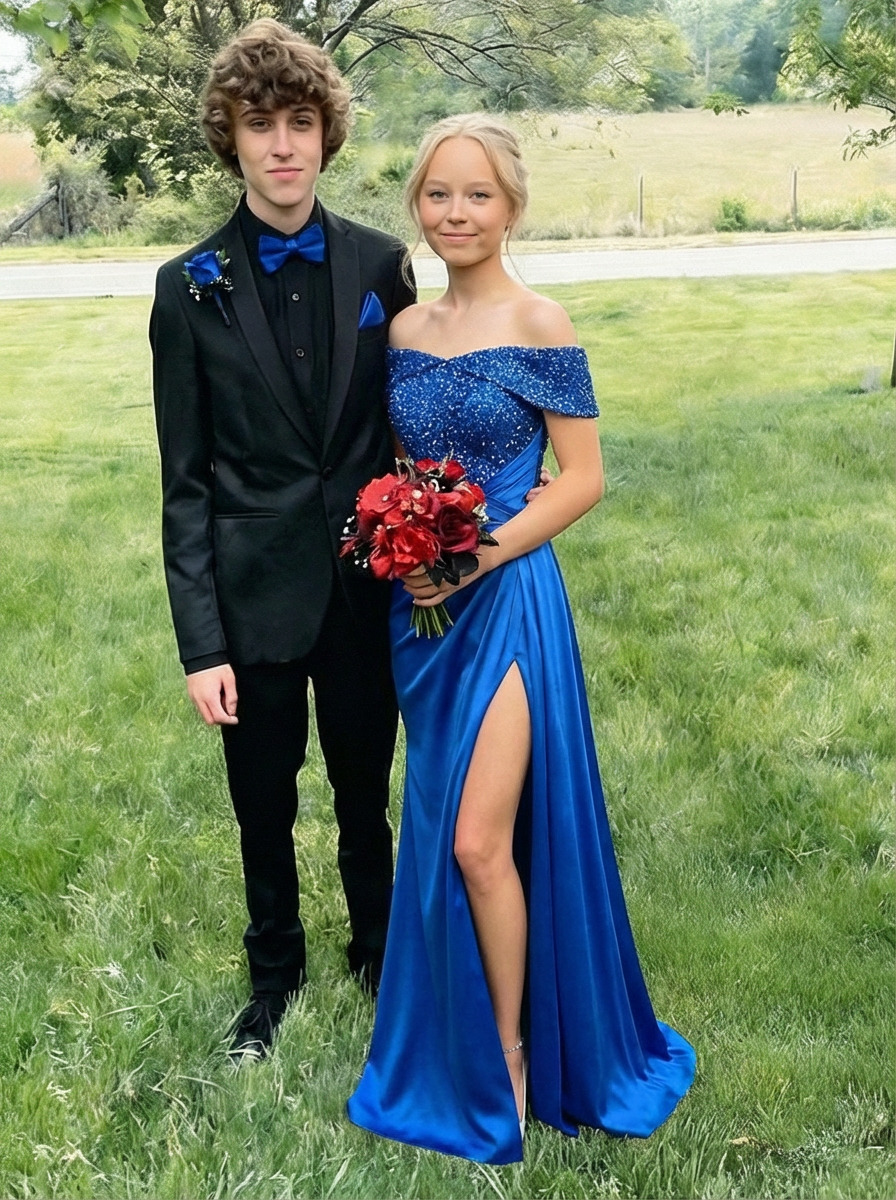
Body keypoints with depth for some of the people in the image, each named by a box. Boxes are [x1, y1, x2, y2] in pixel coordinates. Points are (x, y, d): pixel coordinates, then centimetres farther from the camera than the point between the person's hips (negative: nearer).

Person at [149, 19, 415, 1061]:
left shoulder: (379, 265, -1)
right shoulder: (192, 287, -5)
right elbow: (186, 482, -5)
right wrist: (200, 642, -8)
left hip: (366, 591, 1)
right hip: (255, 600, -1)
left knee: (366, 797, 16)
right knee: (264, 808, 14)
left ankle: (377, 951, 40)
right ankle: (275, 974, 37)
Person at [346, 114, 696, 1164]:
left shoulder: (538, 326, -9)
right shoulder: (405, 329, 7)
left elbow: (583, 478, -9)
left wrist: (477, 555, -17)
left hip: (505, 598, -5)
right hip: (421, 607, 6)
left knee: (479, 842, -6)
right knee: (436, 833, 15)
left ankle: (512, 1052, 17)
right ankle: (455, 1038, 35)